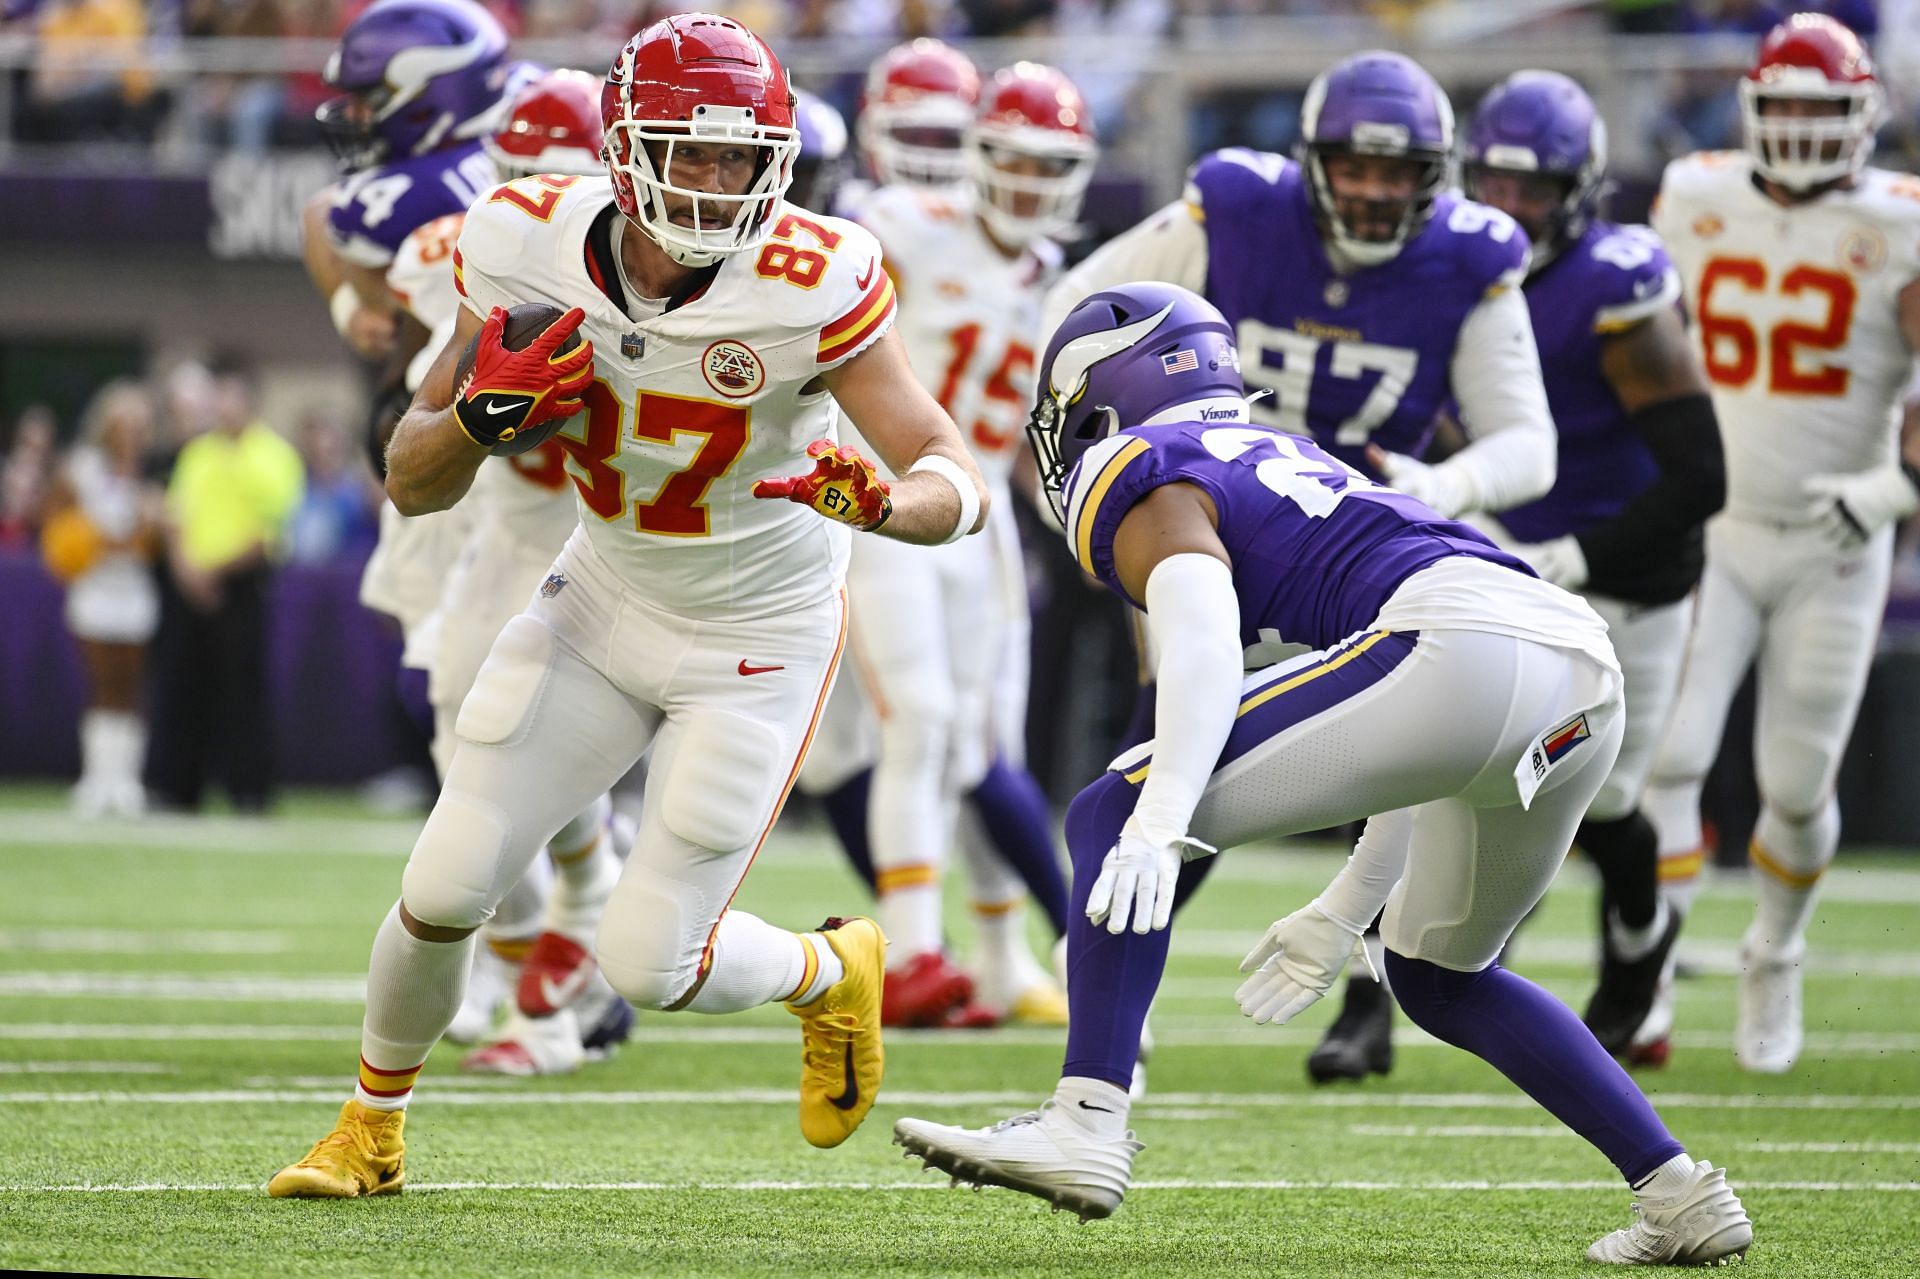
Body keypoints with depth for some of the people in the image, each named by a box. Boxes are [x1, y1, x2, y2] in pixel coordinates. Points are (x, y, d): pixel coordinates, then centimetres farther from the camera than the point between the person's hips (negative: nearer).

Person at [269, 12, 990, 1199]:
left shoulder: (809, 286, -28)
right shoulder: (531, 247, -17)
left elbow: (960, 480, -26)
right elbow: (411, 483, -8)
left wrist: (878, 504, -48)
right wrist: (486, 412, -30)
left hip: (758, 640, -4)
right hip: (606, 606, 4)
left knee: (649, 960, -5)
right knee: (444, 891, -1)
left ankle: (833, 974, 29)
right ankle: (369, 1131, 27)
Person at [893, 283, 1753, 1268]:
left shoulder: (1144, 489, 13)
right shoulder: (1291, 462, 37)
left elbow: (1202, 641, -10)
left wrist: (1158, 826, -22)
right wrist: (1343, 914, 42)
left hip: (1462, 649, -8)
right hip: (1587, 663, 8)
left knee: (1111, 819, -2)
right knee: (1438, 977, 29)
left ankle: (1087, 1125, -16)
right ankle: (1680, 1195, 23)